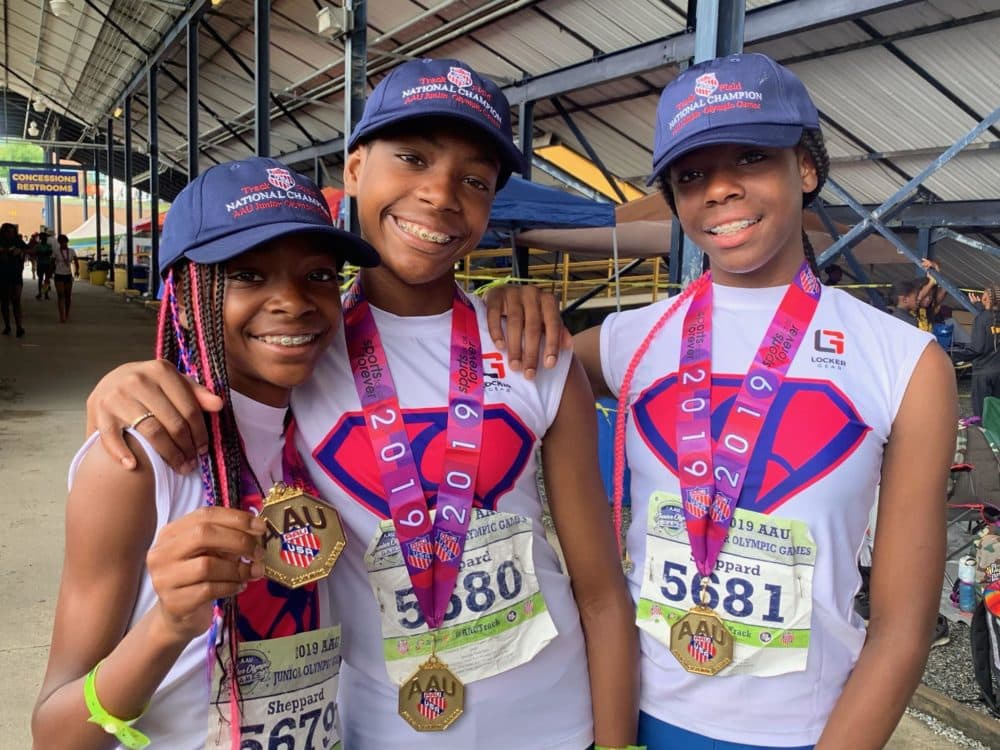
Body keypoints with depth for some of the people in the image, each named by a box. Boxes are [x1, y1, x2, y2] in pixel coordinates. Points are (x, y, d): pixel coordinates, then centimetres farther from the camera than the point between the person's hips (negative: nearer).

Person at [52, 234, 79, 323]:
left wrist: (77, 270, -20)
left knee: (67, 296, 8)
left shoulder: (71, 251, 2)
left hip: (68, 275, 2)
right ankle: (62, 316, -16)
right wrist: (51, 273, 6)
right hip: (59, 275, -2)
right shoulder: (56, 252, -2)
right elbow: (52, 264, 5)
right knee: (60, 295, -11)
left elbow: (76, 262, -1)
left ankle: (67, 315, 23)